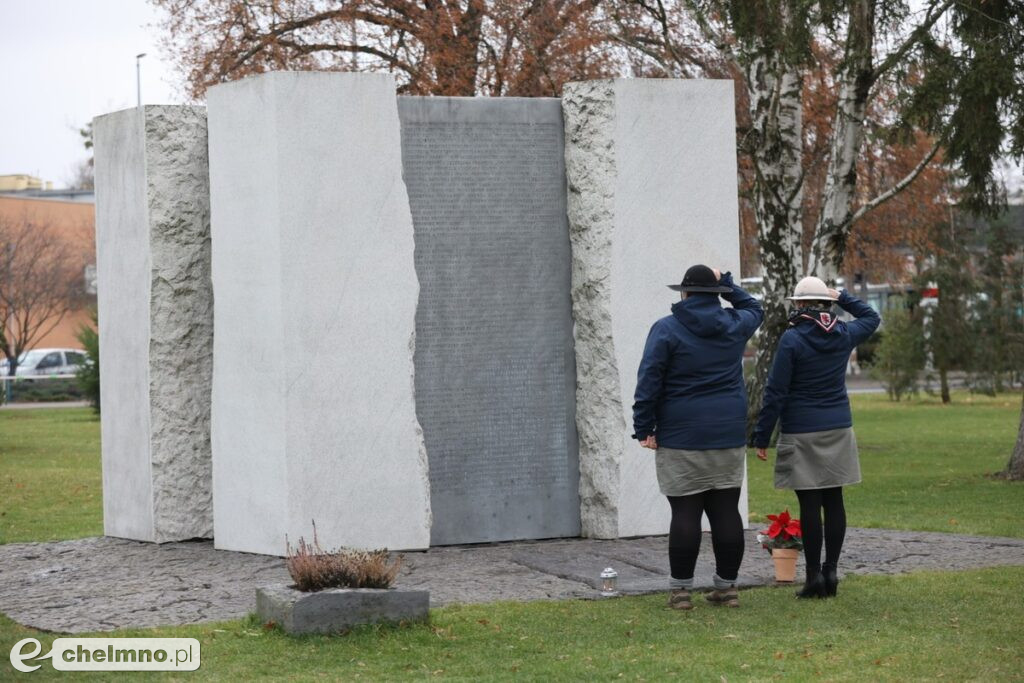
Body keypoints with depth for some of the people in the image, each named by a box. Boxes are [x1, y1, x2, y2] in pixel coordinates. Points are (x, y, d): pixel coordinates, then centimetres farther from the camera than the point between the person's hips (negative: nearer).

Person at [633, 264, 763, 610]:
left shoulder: (666, 329, -5)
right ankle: (727, 587, 10)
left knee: (685, 513, -3)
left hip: (681, 437, -4)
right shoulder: (735, 325, 7)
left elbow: (649, 382, -9)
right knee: (726, 511, 6)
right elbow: (754, 309, 32)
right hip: (729, 435, 4)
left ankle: (681, 590, 0)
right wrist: (727, 283, 30)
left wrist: (644, 428, -5)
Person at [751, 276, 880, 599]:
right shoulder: (843, 335, 2)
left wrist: (762, 437, -5)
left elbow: (775, 392, -11)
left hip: (802, 432, -5)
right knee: (833, 501, 8)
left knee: (810, 504, -3)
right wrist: (843, 297, 20)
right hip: (838, 428, 5)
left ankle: (814, 575, -1)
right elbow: (871, 318, 27)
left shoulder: (792, 340, -11)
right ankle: (831, 571, 9)